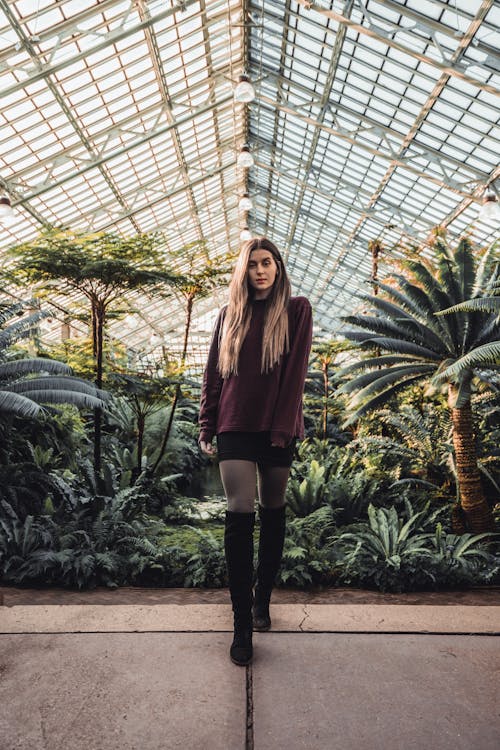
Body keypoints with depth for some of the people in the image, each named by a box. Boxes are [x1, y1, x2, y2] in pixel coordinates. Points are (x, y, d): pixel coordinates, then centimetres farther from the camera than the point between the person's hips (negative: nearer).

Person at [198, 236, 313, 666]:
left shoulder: (296, 310, 2)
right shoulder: (231, 314, 10)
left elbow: (295, 372, -6)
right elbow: (213, 374, 10)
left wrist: (283, 428, -12)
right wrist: (207, 428, 6)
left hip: (277, 429, -1)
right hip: (236, 427, 1)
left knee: (273, 514, 11)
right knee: (239, 517, -5)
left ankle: (263, 599, 31)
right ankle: (242, 624, 5)